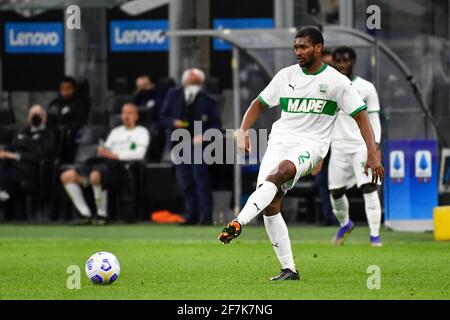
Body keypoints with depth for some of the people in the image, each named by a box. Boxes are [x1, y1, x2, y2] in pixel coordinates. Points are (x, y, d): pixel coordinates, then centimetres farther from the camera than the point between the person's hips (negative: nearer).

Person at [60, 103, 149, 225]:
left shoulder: (141, 132, 11)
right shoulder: (116, 131, 32)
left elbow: (139, 154, -6)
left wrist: (115, 155, -14)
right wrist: (101, 151, -2)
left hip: (122, 165, -7)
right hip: (104, 163, 7)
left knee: (95, 176, -40)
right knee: (67, 176, -7)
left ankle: (102, 215, -24)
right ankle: (85, 214, -8)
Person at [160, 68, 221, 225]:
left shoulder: (208, 101, -4)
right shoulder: (173, 95, 5)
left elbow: (216, 124, -2)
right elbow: (164, 116, 10)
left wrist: (203, 135, -19)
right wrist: (173, 122, -12)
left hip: (198, 144, -4)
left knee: (201, 178, -12)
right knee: (184, 182, 7)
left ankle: (206, 216, -10)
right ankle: (191, 215, 15)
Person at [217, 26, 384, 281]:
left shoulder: (337, 81, 1)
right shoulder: (286, 76, 12)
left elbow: (361, 116, 0)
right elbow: (259, 105, 20)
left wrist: (373, 154, -9)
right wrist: (243, 131, 3)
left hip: (310, 144, -4)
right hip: (280, 141, 4)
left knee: (281, 171, -37)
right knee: (270, 206, -12)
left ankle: (238, 223, -48)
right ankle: (289, 269, -4)